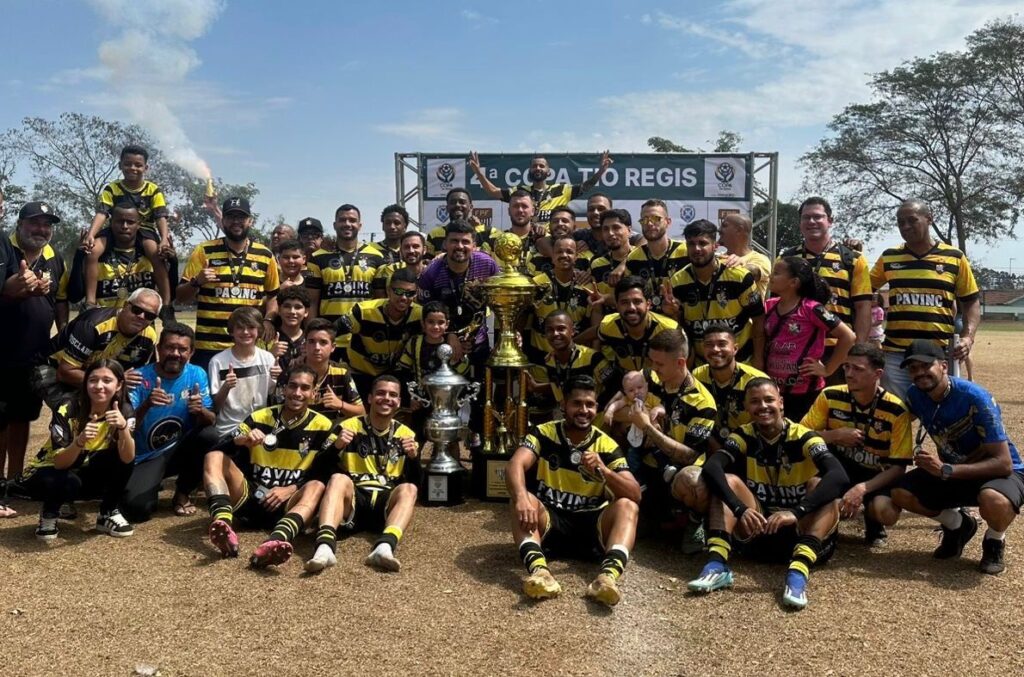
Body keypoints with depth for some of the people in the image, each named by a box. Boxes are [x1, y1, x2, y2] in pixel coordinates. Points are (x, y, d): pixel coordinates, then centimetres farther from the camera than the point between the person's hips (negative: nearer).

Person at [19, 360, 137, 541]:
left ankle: (108, 514, -6)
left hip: (86, 474, 3)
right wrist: (79, 441, -46)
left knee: (122, 455, -25)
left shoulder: (124, 411, -16)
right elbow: (60, 463, -27)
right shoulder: (66, 411, -24)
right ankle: (49, 513, -3)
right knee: (68, 483, -37)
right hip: (49, 472, -3)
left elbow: (127, 458, -28)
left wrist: (123, 427, -45)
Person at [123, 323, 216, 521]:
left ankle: (182, 494, -3)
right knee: (135, 508, -27)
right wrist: (146, 405, -38)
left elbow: (211, 421, -10)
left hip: (180, 450, 3)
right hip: (147, 457, -3)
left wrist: (200, 411, -34)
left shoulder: (197, 375, -7)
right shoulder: (141, 378, -13)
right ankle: (151, 485, 13)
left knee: (209, 435, -29)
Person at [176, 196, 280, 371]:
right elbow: (181, 297, 4)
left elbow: (272, 297, 16)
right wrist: (197, 282, -16)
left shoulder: (266, 255, 7)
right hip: (208, 347, -2)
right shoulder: (204, 251, 1)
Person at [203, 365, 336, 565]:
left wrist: (290, 490, -15)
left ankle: (275, 542, -61)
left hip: (285, 507, -2)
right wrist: (241, 440, -24)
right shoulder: (259, 417, 5)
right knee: (214, 457, -18)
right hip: (250, 499, 2)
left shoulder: (323, 427, 2)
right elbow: (221, 450, -3)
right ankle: (224, 524, -46)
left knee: (317, 487, -32)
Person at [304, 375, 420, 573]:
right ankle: (324, 547, -55)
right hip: (352, 500, -1)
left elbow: (415, 483, 9)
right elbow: (322, 473, 2)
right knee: (338, 478, -32)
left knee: (408, 490, -29)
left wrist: (413, 458, -9)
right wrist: (336, 447, -16)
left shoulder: (406, 434, 13)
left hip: (386, 504, 2)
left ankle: (384, 547, -55)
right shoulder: (349, 426, 7)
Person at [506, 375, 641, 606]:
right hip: (550, 520, -1)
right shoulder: (543, 433, -4)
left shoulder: (608, 446, -1)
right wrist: (521, 498, -43)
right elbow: (515, 465, -22)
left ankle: (608, 575, -51)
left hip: (591, 525, 1)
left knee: (627, 506, -25)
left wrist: (603, 470, -27)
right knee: (523, 501, -29)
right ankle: (538, 569, -54)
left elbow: (635, 495, -10)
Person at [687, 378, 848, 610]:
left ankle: (798, 571, -48)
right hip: (759, 531, 2)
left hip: (800, 531, -2)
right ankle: (717, 565, -36)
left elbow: (839, 477, -30)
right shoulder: (744, 436, -5)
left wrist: (796, 512, -44)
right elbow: (711, 468, -24)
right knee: (728, 481, -18)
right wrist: (740, 509, -41)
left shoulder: (804, 437, -11)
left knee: (820, 485, -27)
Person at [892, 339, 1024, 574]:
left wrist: (945, 470, -37)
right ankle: (958, 525, 12)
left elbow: (1004, 463, -29)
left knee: (994, 501, -40)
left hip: (999, 472, -5)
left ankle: (995, 542, -2)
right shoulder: (914, 396, -10)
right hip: (951, 471, 5)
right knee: (900, 492, -17)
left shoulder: (976, 399, -27)